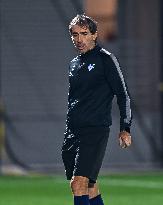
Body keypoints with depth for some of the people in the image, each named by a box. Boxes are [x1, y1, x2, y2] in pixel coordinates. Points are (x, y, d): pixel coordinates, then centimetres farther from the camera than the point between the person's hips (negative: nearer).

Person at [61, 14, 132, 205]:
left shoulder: (105, 59, -3)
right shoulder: (74, 64, 17)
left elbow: (123, 95, -3)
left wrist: (125, 128, -10)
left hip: (96, 130, -7)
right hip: (72, 132, 7)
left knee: (78, 183, -18)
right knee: (89, 185, 8)